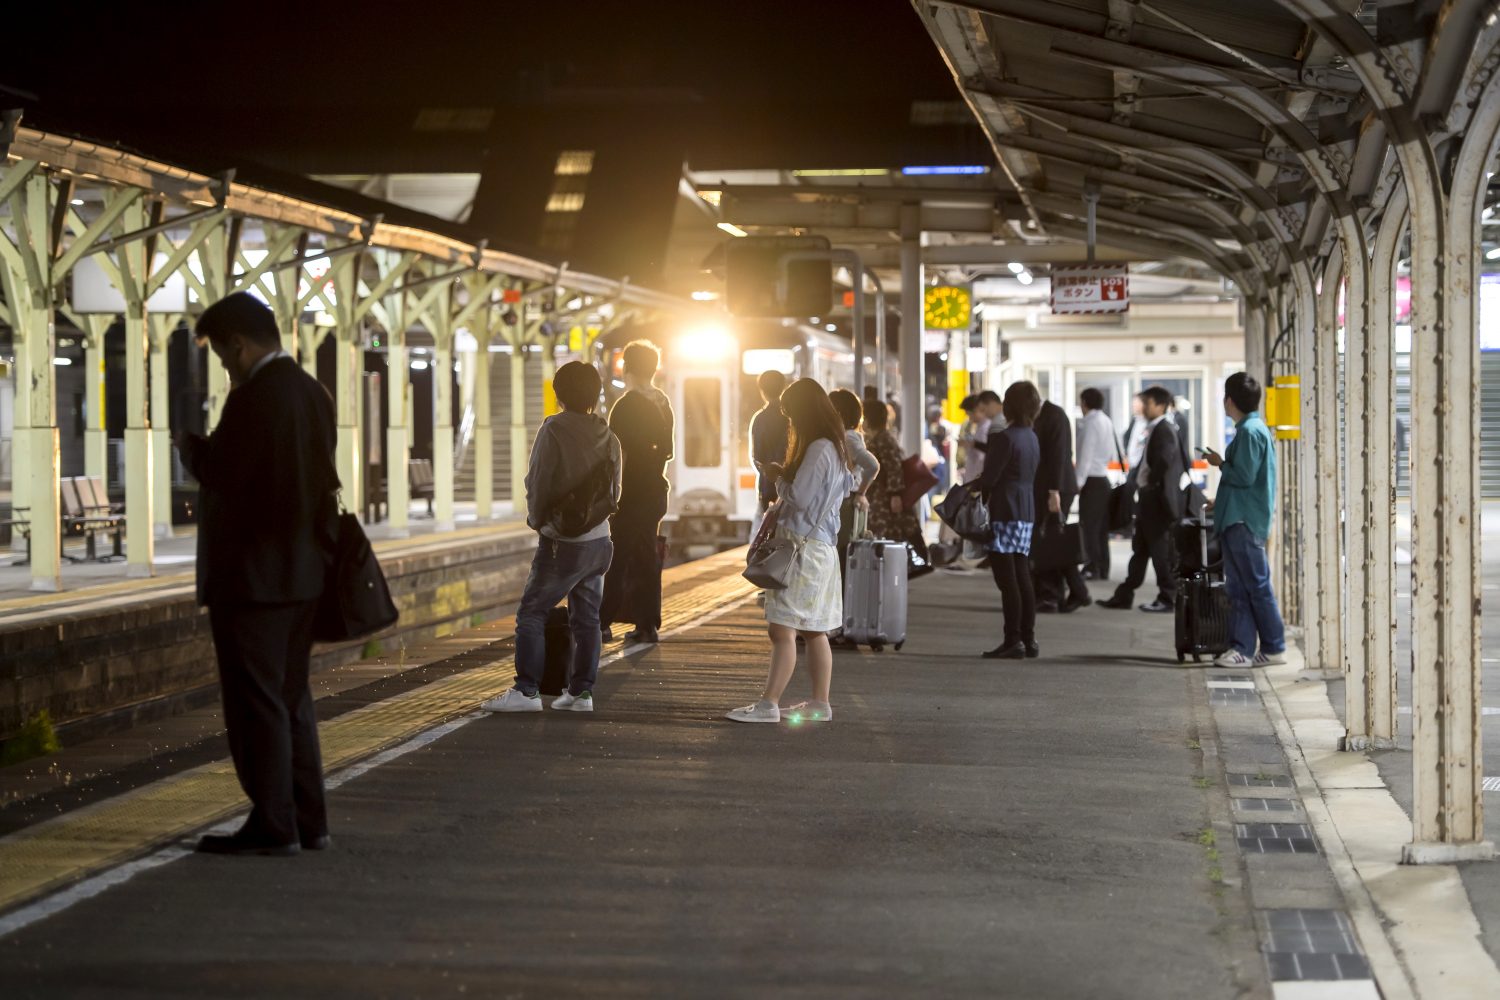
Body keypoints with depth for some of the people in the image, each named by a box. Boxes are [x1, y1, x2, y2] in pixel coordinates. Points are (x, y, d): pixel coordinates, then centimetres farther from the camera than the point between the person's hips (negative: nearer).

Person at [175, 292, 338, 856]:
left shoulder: (255, 396, -17)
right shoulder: (313, 393, 10)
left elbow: (220, 474, -19)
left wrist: (190, 445, 0)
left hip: (253, 574, -9)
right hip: (303, 570, 9)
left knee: (256, 703, -3)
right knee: (291, 698, 15)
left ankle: (272, 826, 0)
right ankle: (307, 820, 18)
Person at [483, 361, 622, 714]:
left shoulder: (554, 429, -12)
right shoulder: (608, 436, 7)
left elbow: (538, 482, -10)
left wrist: (536, 519, 6)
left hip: (562, 542, -7)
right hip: (599, 539, 7)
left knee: (531, 614, -3)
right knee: (586, 618, 11)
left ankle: (525, 691, -9)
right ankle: (581, 691, 12)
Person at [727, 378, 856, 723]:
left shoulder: (819, 449, -16)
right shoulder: (834, 446, 16)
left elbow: (799, 496, -18)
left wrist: (779, 476, 0)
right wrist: (786, 476, 13)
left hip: (804, 547, -11)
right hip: (819, 544, 11)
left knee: (783, 629, -12)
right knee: (813, 631, 13)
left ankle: (768, 704, -14)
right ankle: (819, 703, 17)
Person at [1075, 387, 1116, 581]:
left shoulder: (1090, 423, -13)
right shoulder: (1106, 422, 11)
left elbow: (1086, 454, -17)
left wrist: (1078, 481, -16)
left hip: (1091, 480, -8)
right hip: (1103, 477, 8)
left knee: (1088, 527, -5)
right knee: (1101, 528, 11)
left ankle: (1092, 569, -6)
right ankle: (1103, 569, 14)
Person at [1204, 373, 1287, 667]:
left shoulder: (1250, 431, -14)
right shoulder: (1253, 428, 17)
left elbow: (1244, 476, -20)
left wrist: (1221, 464, -4)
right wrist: (1221, 502, 22)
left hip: (1244, 522, -10)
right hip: (1236, 521, 10)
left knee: (1257, 586, -5)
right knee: (1238, 588, 7)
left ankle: (1274, 648, 0)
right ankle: (1242, 648, 7)